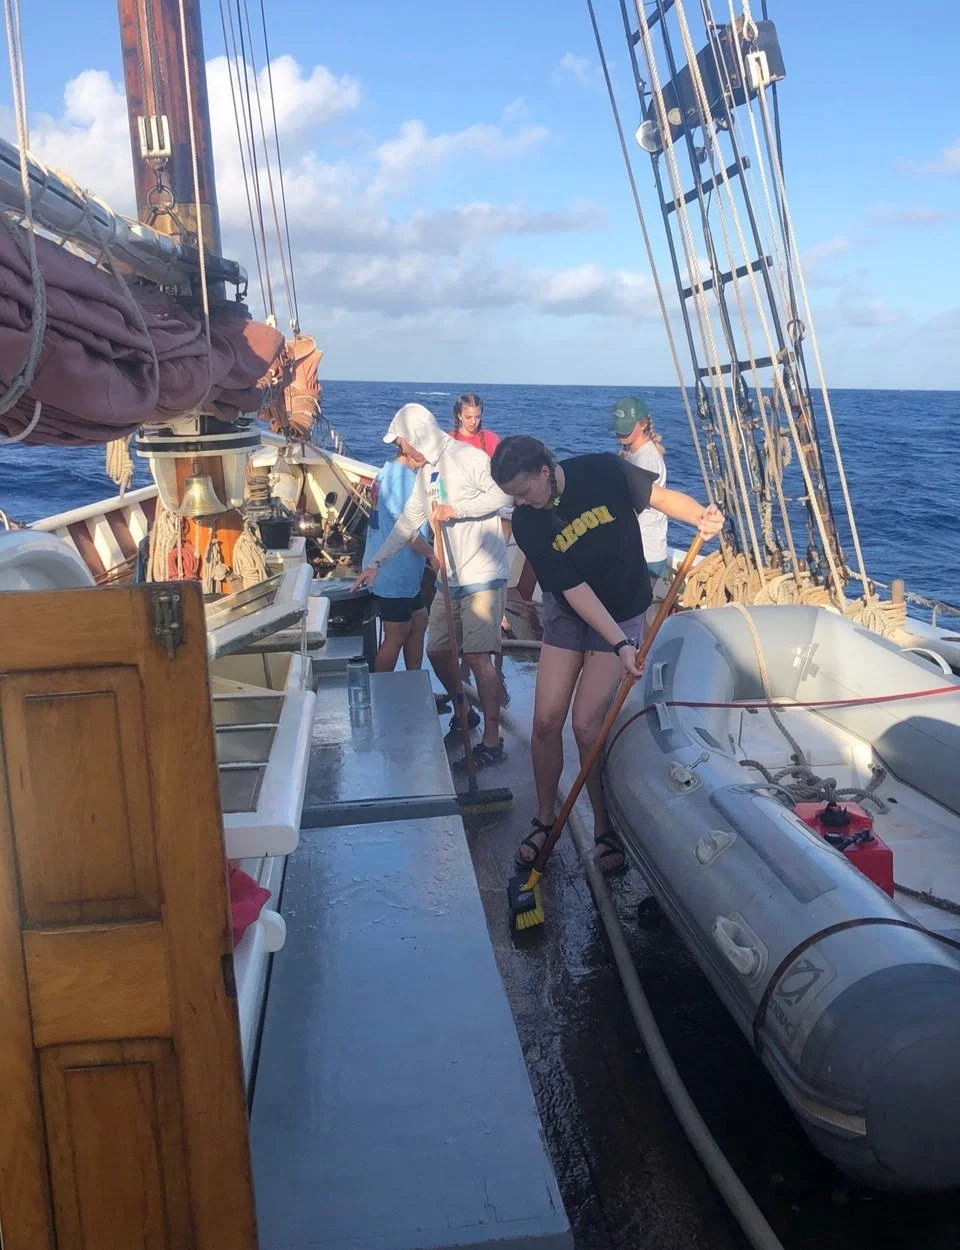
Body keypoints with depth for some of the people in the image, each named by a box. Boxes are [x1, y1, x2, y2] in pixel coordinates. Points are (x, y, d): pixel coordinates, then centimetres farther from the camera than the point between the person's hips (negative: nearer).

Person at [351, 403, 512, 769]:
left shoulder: (467, 456, -11)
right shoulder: (426, 471, 16)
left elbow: (503, 494, -22)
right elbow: (408, 521, 21)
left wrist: (456, 509, -19)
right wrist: (376, 564, 17)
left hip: (482, 576, -9)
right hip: (451, 578, 9)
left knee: (477, 656, -11)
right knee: (437, 650, 13)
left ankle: (492, 740, -2)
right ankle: (464, 714, 35)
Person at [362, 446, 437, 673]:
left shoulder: (389, 471, 14)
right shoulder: (403, 476, -20)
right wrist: (432, 555, -11)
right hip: (394, 573, -11)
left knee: (419, 622, 18)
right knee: (396, 637, -2)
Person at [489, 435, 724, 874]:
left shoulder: (604, 471, -20)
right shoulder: (526, 522, -17)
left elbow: (663, 497, -9)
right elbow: (574, 589, -20)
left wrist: (702, 516, -30)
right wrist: (620, 645, -27)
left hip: (623, 614, -2)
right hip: (567, 614, 2)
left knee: (585, 724, -10)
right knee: (546, 721, -1)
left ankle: (605, 829, 9)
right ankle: (544, 821, 21)